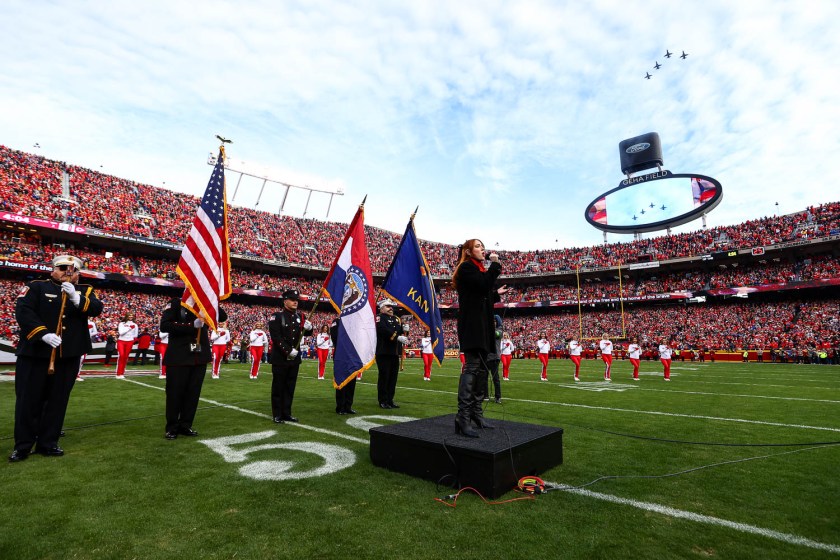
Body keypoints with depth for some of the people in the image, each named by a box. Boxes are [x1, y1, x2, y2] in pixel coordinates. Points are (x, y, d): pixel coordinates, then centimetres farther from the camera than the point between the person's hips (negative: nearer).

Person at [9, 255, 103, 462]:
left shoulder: (84, 290, 10)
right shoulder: (37, 287, 3)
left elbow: (97, 309, -6)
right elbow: (22, 311, -9)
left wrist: (76, 298, -23)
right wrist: (43, 334, -21)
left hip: (69, 356, 2)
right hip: (35, 354, -2)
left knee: (58, 400, 9)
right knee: (29, 400, 6)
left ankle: (48, 443, 21)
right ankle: (23, 446, 19)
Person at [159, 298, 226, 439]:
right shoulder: (176, 303, -4)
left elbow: (223, 317, 1)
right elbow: (164, 326, -15)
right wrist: (191, 325, -22)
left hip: (200, 357, 4)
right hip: (178, 357, -4)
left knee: (193, 392, 8)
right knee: (175, 392, 5)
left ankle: (185, 425, 21)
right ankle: (172, 428, 19)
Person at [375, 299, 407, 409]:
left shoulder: (396, 319, 20)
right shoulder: (379, 318, -3)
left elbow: (400, 332, 15)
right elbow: (384, 330, -19)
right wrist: (398, 337, -24)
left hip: (395, 353, 7)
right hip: (383, 352, -7)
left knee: (393, 377, 8)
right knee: (384, 376, -2)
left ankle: (390, 400, 18)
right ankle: (383, 401, 7)